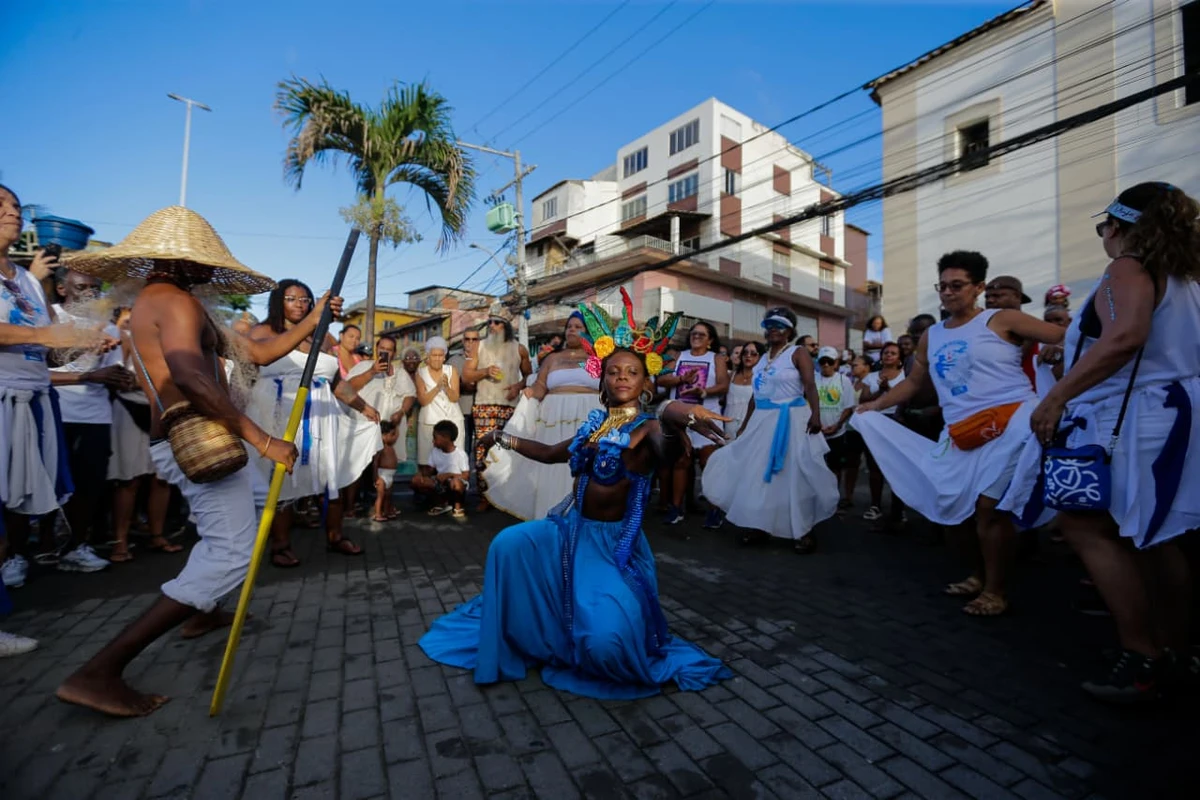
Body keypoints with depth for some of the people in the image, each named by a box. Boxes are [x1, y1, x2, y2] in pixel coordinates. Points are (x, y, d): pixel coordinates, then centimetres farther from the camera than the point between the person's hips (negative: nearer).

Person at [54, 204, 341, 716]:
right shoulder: (175, 300, -14)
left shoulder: (164, 301, 20)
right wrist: (260, 438, -32)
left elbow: (258, 352, 16)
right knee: (231, 554, -13)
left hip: (196, 441, 11)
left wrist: (313, 320, 12)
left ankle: (203, 611, 35)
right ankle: (98, 672, -10)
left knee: (257, 502, 29)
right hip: (197, 443, -11)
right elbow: (190, 377, -33)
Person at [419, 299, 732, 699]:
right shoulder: (595, 421, 4)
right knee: (510, 544, -1)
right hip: (571, 527, 7)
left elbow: (667, 452, -44)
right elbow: (552, 453, 22)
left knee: (607, 635, -21)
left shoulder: (647, 427, -16)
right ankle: (518, 636, 22)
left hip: (612, 540, -6)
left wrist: (675, 416, -67)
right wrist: (505, 438, 25)